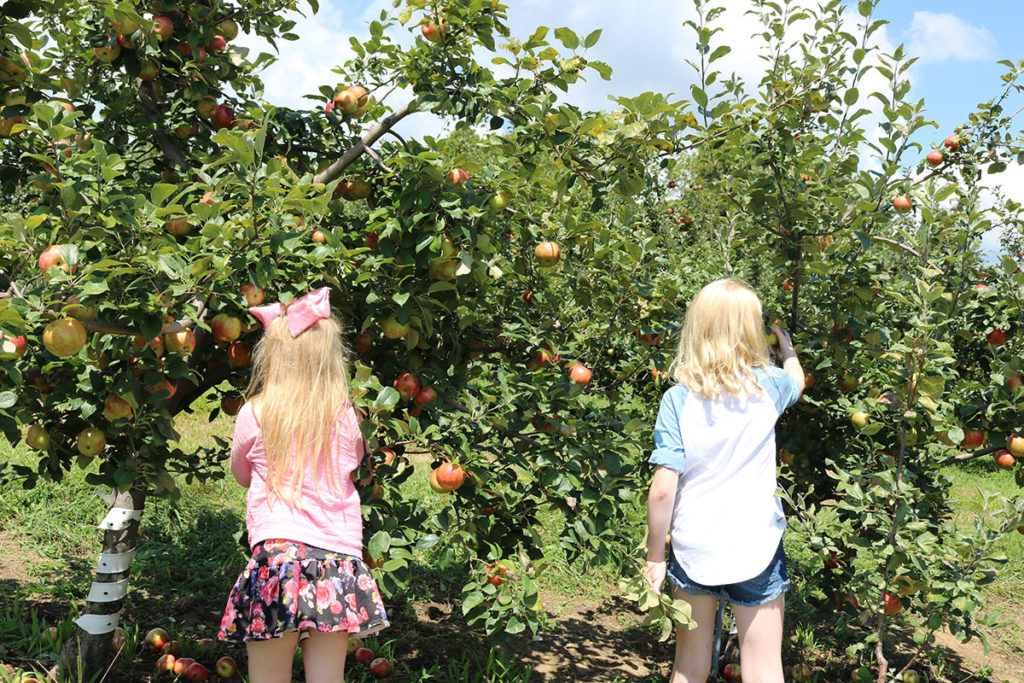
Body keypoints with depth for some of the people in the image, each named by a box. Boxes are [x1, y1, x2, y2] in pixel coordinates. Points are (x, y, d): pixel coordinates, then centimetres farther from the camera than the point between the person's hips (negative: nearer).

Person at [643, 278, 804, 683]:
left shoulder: (678, 399, -11)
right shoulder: (768, 387, -6)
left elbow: (662, 490, -13)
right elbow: (797, 379, 21)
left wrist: (654, 557, -1)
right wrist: (787, 349, 42)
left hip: (692, 553, 0)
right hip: (754, 549, 0)